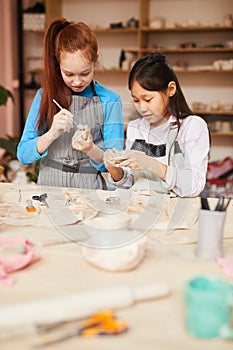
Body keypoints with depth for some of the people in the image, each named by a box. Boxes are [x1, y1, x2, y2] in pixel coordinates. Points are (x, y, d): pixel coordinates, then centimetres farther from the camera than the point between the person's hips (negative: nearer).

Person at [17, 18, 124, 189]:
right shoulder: (45, 95, 6)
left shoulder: (110, 101, 0)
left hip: (90, 190, -1)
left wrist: (90, 149, -19)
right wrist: (52, 134, -14)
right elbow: (23, 155, 2)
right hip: (48, 187, 1)